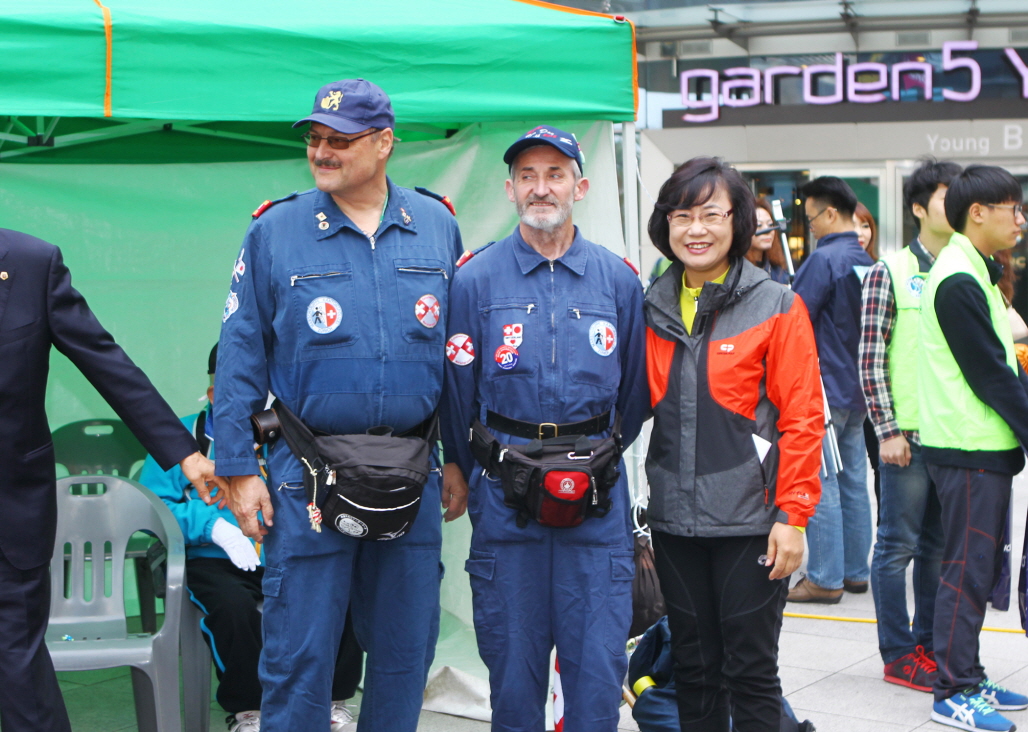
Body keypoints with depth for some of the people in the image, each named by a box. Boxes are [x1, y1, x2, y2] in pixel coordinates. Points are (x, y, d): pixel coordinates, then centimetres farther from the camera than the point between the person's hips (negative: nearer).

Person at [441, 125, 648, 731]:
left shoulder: (619, 280, 5)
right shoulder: (475, 279, 1)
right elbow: (457, 392, 7)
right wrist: (469, 476, 12)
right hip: (505, 497, 0)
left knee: (599, 661, 0)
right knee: (512, 658, 7)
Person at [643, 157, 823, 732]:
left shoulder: (777, 307, -4)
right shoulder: (653, 310, 8)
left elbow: (803, 419, -7)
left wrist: (793, 516, -12)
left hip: (749, 520, -4)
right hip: (675, 518, 4)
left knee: (751, 668, 2)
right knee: (694, 668, 13)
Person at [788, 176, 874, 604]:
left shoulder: (824, 260, -16)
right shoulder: (866, 261, 11)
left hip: (825, 387, -9)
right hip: (857, 388, 9)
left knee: (821, 484, -4)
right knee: (853, 480, 13)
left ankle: (825, 579, -1)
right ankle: (855, 571, 19)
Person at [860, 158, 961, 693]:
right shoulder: (890, 273, -4)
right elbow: (871, 359, -7)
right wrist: (888, 430, -12)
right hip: (908, 434, -5)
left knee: (938, 545, 12)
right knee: (898, 544, 1)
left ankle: (929, 644, 23)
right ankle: (899, 654, 10)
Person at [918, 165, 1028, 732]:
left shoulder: (972, 274, 16)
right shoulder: (959, 282, -16)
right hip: (970, 450, -10)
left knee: (980, 566, 14)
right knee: (968, 569, -4)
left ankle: (969, 679, 22)